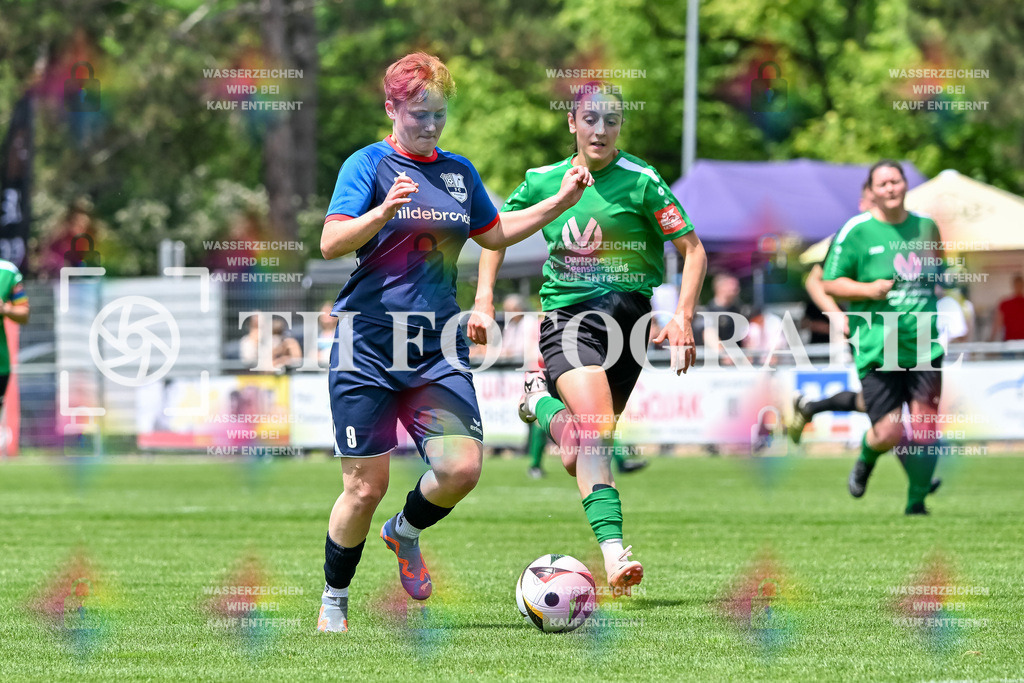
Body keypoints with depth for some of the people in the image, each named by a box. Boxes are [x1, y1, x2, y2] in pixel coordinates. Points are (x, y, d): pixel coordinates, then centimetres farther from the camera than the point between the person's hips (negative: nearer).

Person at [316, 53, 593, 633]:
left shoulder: (459, 171, 12)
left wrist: (561, 202, 19)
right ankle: (334, 601, 17)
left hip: (438, 351, 4)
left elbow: (495, 234, 27)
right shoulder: (369, 165, -4)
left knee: (462, 468, -11)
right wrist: (384, 211, -31)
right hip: (368, 349, -4)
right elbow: (331, 243, -15)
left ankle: (406, 532, 22)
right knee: (366, 486, -4)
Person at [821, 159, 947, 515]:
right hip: (877, 349, -3)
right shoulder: (856, 231, -3)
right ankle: (865, 461, 29)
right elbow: (829, 284, -1)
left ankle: (917, 501, 14)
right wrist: (868, 290, -15)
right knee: (887, 433, -8)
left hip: (924, 347, 3)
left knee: (925, 429, -6)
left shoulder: (926, 227, 11)